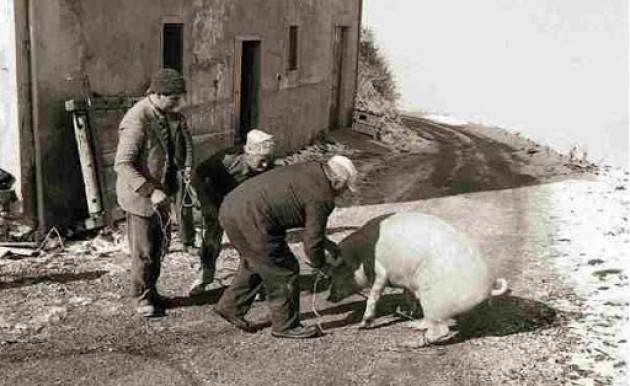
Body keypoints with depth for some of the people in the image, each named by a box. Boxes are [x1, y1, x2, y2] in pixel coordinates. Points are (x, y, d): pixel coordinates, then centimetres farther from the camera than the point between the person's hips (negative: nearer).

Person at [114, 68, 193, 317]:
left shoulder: (170, 114, -1)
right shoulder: (136, 120, -26)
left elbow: (184, 136, 17)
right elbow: (122, 165, -28)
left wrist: (186, 165, 0)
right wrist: (150, 191, -32)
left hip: (161, 191, 8)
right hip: (139, 195, -8)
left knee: (161, 243, 18)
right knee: (144, 251, 4)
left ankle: (151, 289, 36)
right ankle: (142, 298, 22)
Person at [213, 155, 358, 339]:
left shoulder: (311, 170, 16)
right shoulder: (321, 198, -12)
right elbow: (312, 243, -6)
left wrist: (325, 242, 29)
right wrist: (320, 263, 15)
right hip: (250, 220, -10)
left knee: (256, 263, 28)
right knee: (284, 271, 4)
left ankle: (230, 306, 37)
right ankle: (285, 325, 17)